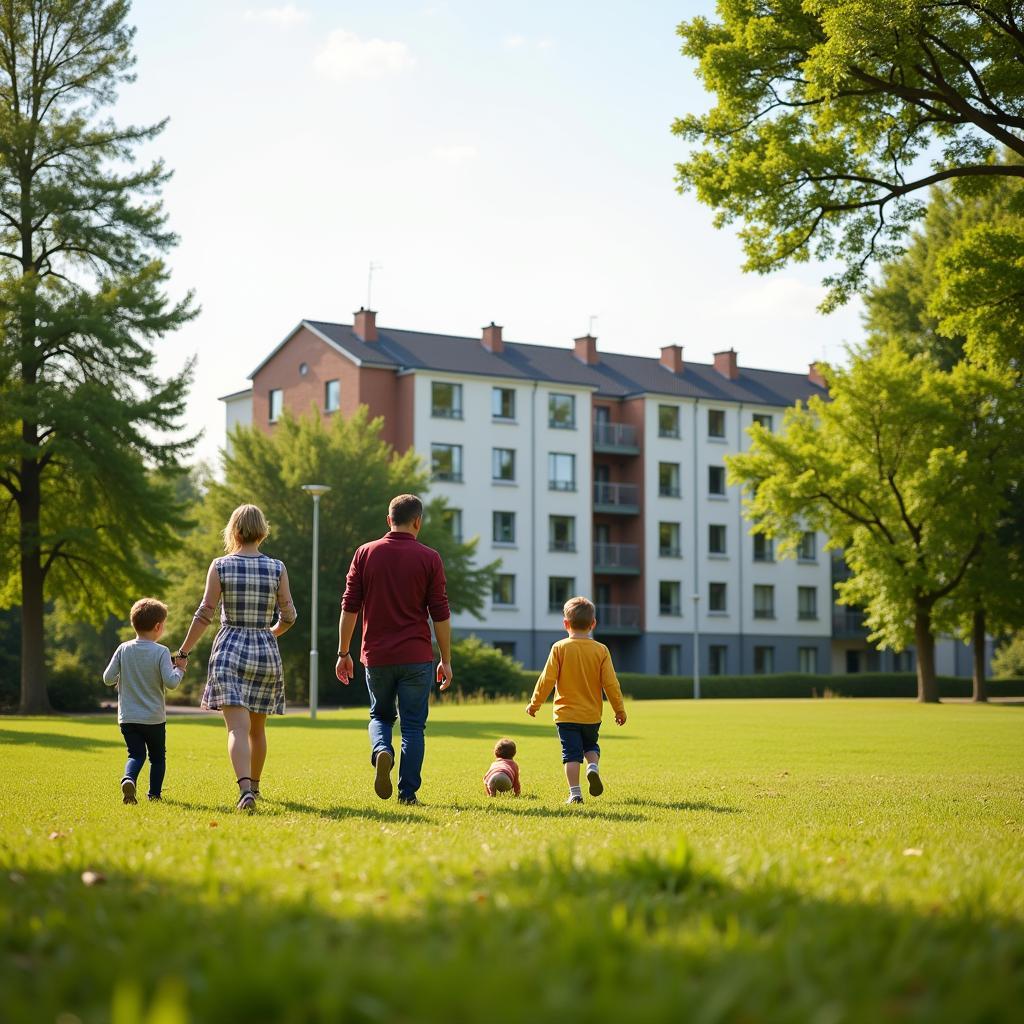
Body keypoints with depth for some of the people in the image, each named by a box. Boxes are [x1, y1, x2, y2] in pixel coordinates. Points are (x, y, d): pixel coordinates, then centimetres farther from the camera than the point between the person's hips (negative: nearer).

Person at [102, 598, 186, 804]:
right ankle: (154, 793, 18)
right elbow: (171, 683, -18)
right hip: (154, 718, -2)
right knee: (157, 756, 17)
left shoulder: (123, 650, -3)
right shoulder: (161, 652, -12)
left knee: (136, 754, 6)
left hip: (128, 717, 2)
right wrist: (179, 669, 0)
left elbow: (108, 678, -2)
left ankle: (128, 779, -23)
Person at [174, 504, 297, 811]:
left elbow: (205, 614, -5)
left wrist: (183, 652, 3)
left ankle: (245, 789, -28)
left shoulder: (220, 566, -4)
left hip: (229, 648, -2)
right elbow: (288, 616, 4)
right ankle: (254, 785, 35)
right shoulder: (277, 568, 0)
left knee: (238, 726, -10)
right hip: (266, 650, 2)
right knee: (257, 727, 19)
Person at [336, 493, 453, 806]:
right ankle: (408, 792, 4)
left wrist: (343, 653, 9)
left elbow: (349, 608, 2)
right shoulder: (428, 558, -2)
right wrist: (446, 660, 6)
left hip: (376, 655, 2)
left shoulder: (365, 554, 3)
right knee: (413, 725, 7)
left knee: (380, 716, 19)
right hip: (416, 656, -2)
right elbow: (440, 614, -2)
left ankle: (381, 751, -11)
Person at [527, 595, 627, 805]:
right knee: (590, 746, 22)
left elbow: (547, 679, -8)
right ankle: (593, 768, -6)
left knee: (571, 753, 2)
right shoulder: (601, 650, -3)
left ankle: (575, 793, -4)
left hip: (566, 714, -2)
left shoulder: (559, 648, -7)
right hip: (592, 714, 2)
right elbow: (611, 683, -3)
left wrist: (534, 704, 3)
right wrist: (619, 709, 7)